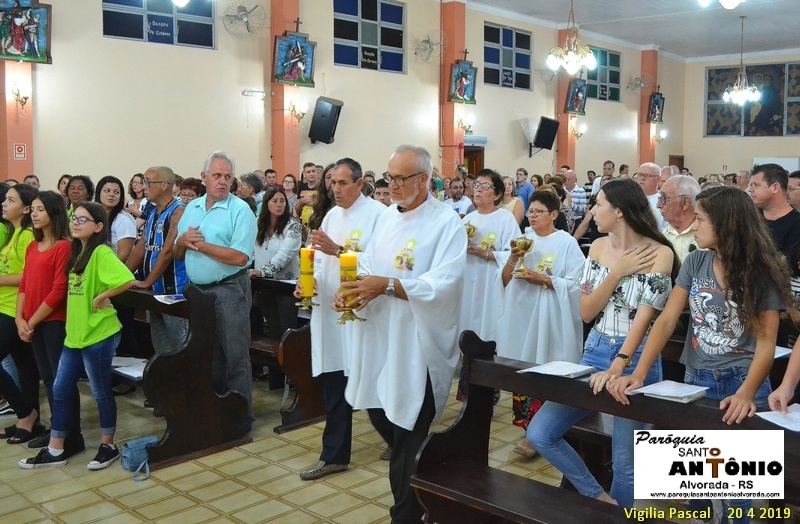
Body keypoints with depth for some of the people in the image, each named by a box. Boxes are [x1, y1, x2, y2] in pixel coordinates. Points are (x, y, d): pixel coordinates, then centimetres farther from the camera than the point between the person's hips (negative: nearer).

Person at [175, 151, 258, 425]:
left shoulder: (240, 210, -10)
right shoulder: (191, 208, 11)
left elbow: (239, 257, -20)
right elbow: (177, 253, 14)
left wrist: (200, 244, -15)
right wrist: (183, 240, -9)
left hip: (229, 290, -6)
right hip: (197, 290, 6)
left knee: (234, 356, 1)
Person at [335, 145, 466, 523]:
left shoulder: (447, 222, -11)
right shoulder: (386, 217, 12)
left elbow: (443, 285, -22)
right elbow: (367, 266, 12)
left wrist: (387, 285, -27)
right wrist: (350, 288, -9)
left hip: (417, 344, -7)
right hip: (378, 338, 7)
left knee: (408, 435, 2)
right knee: (380, 414, 17)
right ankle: (418, 479, 43)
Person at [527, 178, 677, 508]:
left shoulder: (659, 253, -11)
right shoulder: (598, 247, 5)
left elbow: (644, 317, -19)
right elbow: (586, 313, -1)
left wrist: (616, 369, -30)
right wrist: (617, 272, -13)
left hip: (635, 359, -5)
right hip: (595, 351, 6)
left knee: (625, 463, 1)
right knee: (539, 434, -3)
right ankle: (600, 498, 13)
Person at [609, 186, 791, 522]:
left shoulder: (762, 272, -10)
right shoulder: (695, 262, -1)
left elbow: (766, 341, -14)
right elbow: (667, 321, -5)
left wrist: (746, 394, -30)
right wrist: (639, 373, -17)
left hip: (743, 383, -3)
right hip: (696, 380, 3)